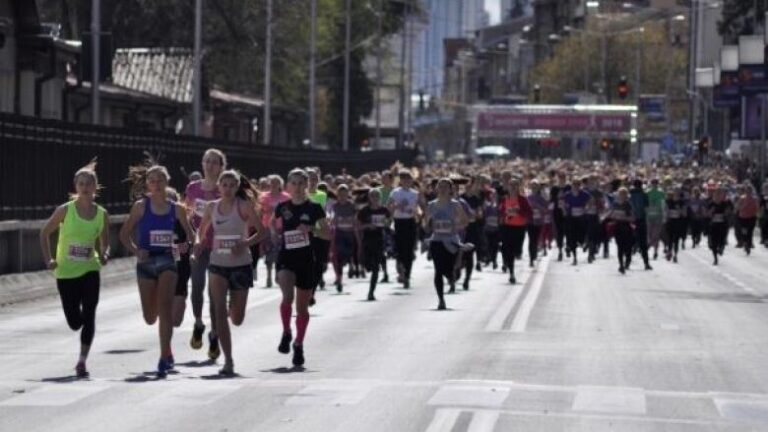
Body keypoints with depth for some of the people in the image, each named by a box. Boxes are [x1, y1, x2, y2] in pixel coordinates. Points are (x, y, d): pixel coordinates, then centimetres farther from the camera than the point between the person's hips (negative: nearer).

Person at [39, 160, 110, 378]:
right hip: (65, 273, -1)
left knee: (88, 316, -12)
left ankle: (82, 361, -6)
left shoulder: (102, 214, -2)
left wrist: (104, 255, -11)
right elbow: (44, 233, 3)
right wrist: (48, 259, -6)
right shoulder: (65, 210, -8)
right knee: (74, 322, 3)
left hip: (90, 271, 1)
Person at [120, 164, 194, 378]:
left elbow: (189, 234, 12)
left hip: (167, 260, -1)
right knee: (150, 317, 6)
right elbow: (124, 234, 4)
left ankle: (164, 358, -16)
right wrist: (136, 250, -12)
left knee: (165, 307, -18)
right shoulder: (141, 207, 0)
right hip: (146, 262, 1)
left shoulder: (176, 209, 2)